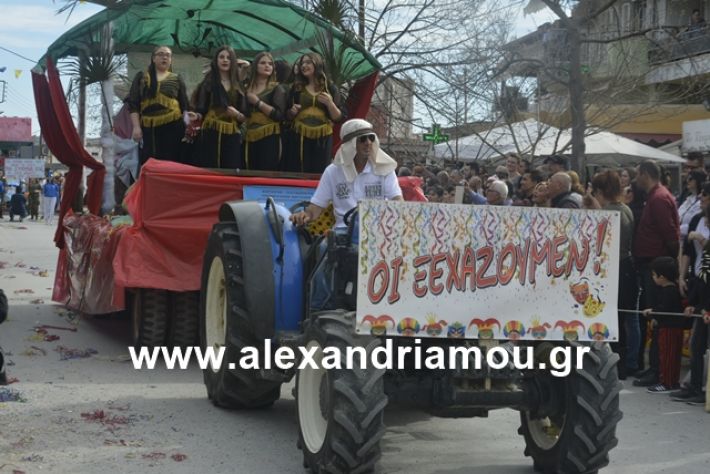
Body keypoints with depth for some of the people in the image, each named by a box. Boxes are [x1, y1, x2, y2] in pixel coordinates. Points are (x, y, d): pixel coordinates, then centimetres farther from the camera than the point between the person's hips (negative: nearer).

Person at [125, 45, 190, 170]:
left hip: (172, 127, 0)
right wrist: (136, 127, -5)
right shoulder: (141, 77, 11)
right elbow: (133, 103, 5)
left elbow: (185, 105, 12)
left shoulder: (177, 79, 13)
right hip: (148, 129, 0)